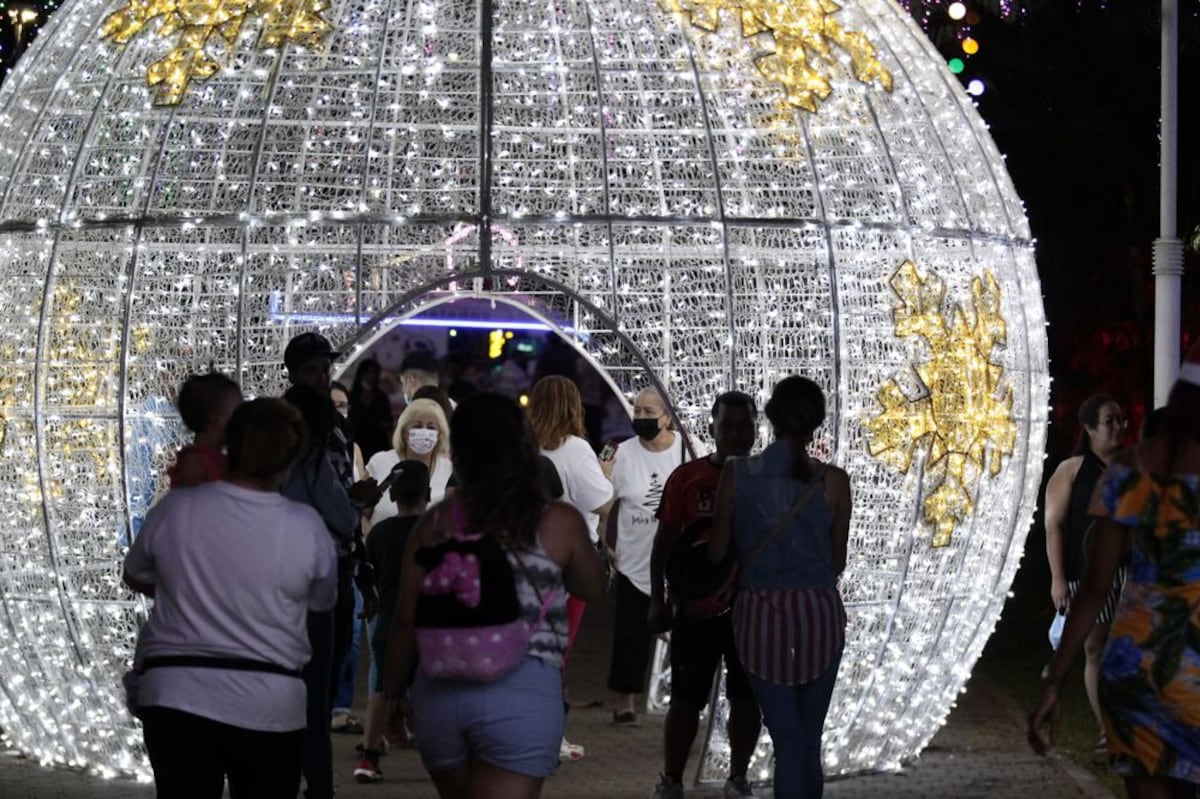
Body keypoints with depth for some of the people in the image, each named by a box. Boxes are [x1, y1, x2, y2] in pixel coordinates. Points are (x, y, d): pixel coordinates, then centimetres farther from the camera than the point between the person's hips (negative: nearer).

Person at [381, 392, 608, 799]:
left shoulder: (434, 524, 5)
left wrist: (393, 690, 18)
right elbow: (594, 588, 16)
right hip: (523, 691, -4)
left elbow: (406, 620, 6)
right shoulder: (559, 522, -1)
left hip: (441, 690, 4)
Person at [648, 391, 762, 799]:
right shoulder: (687, 477, -1)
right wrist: (658, 602, -2)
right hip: (696, 607, -1)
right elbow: (665, 542, 2)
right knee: (686, 699, 3)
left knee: (746, 698, 7)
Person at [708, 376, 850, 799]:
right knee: (810, 737, 15)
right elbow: (838, 561, 4)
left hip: (761, 615, 0)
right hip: (818, 613, 0)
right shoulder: (832, 480, -7)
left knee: (787, 739, 3)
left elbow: (717, 552, 2)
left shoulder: (735, 474, -7)